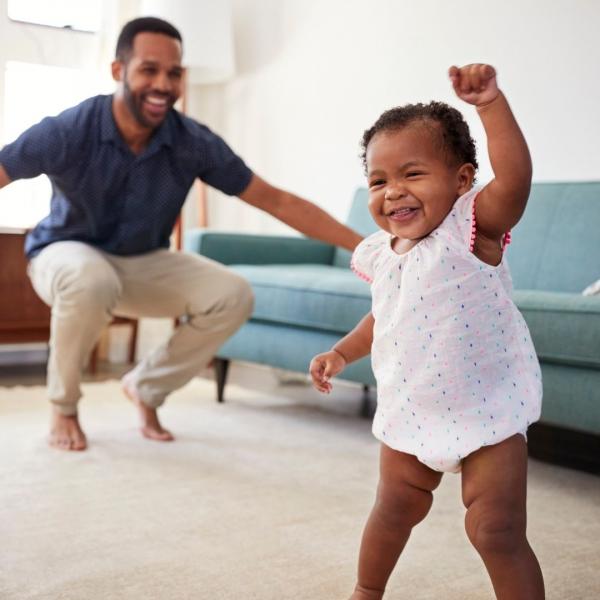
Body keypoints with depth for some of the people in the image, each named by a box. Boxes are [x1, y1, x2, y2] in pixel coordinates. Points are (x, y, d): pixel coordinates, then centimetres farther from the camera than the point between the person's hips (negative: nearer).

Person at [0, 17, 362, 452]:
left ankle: (147, 386, 7)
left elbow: (276, 200, -13)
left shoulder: (195, 143, -17)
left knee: (232, 296, -19)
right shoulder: (69, 131, -25)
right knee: (91, 281, -40)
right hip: (68, 253, -3)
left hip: (144, 263, 4)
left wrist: (365, 245, -16)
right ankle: (64, 407, -11)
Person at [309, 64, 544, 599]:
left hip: (486, 415, -6)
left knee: (497, 531, -5)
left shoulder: (470, 230, -17)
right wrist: (341, 352, 12)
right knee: (394, 510, 24)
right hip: (409, 415, 7)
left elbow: (515, 176, -37)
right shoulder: (380, 253, 1)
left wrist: (490, 103, -44)